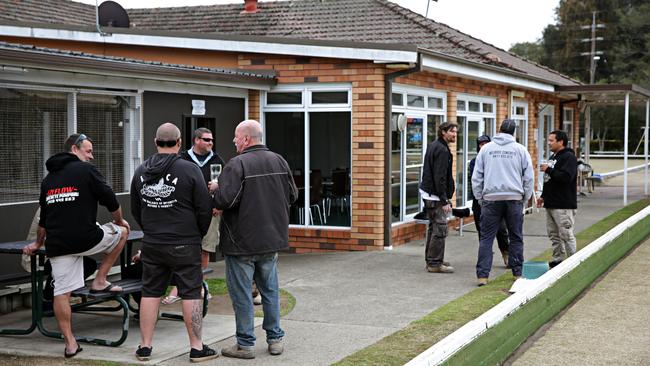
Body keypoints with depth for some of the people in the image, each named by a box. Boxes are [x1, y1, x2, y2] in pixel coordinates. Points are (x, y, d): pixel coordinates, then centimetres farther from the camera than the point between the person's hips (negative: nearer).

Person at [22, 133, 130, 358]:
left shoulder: (48, 178, 20)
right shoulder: (86, 170, -1)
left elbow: (44, 218, 28)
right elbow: (110, 200, -2)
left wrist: (38, 243, 42)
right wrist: (119, 221, 18)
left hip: (57, 244, 6)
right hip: (85, 238, -6)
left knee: (62, 291, 7)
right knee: (121, 231, 19)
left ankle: (70, 343, 6)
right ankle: (100, 281, 16)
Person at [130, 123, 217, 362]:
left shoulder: (141, 171, 5)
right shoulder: (190, 170, -10)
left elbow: (135, 209, 15)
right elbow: (204, 209, -8)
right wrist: (199, 234, 9)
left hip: (151, 244, 4)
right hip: (184, 244, -4)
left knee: (150, 293, 11)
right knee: (191, 294, 2)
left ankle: (145, 346, 15)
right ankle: (197, 348, 6)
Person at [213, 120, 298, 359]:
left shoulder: (237, 164, -16)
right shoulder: (279, 161, 4)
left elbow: (225, 200, -23)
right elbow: (292, 195, 9)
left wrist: (215, 191, -3)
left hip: (242, 241, -6)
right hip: (272, 239, 6)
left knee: (241, 294, 4)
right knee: (270, 290, 16)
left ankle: (245, 344, 9)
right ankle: (275, 339, 20)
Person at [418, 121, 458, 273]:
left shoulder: (433, 146, 15)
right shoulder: (442, 150, -16)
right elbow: (439, 177, -22)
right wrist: (444, 201, -22)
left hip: (427, 192, 11)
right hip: (435, 196, -11)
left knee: (434, 227, 17)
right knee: (440, 229, -7)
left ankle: (431, 260, 24)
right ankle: (435, 264, -5)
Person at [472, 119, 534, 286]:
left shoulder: (486, 149, 5)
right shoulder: (521, 150, 5)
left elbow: (476, 177, 6)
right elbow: (529, 177, 5)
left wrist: (480, 199, 12)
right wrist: (525, 198, 13)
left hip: (491, 198, 0)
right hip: (514, 198, 0)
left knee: (486, 238, 1)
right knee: (516, 238, 12)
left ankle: (482, 275, -5)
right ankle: (517, 273, 17)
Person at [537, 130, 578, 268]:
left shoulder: (569, 157, -12)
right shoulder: (553, 157, 18)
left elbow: (566, 177, -25)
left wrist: (548, 170, -19)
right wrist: (543, 196, 22)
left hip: (563, 206, -10)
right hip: (551, 204, 10)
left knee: (566, 234, -8)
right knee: (553, 234, 13)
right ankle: (557, 260, 19)